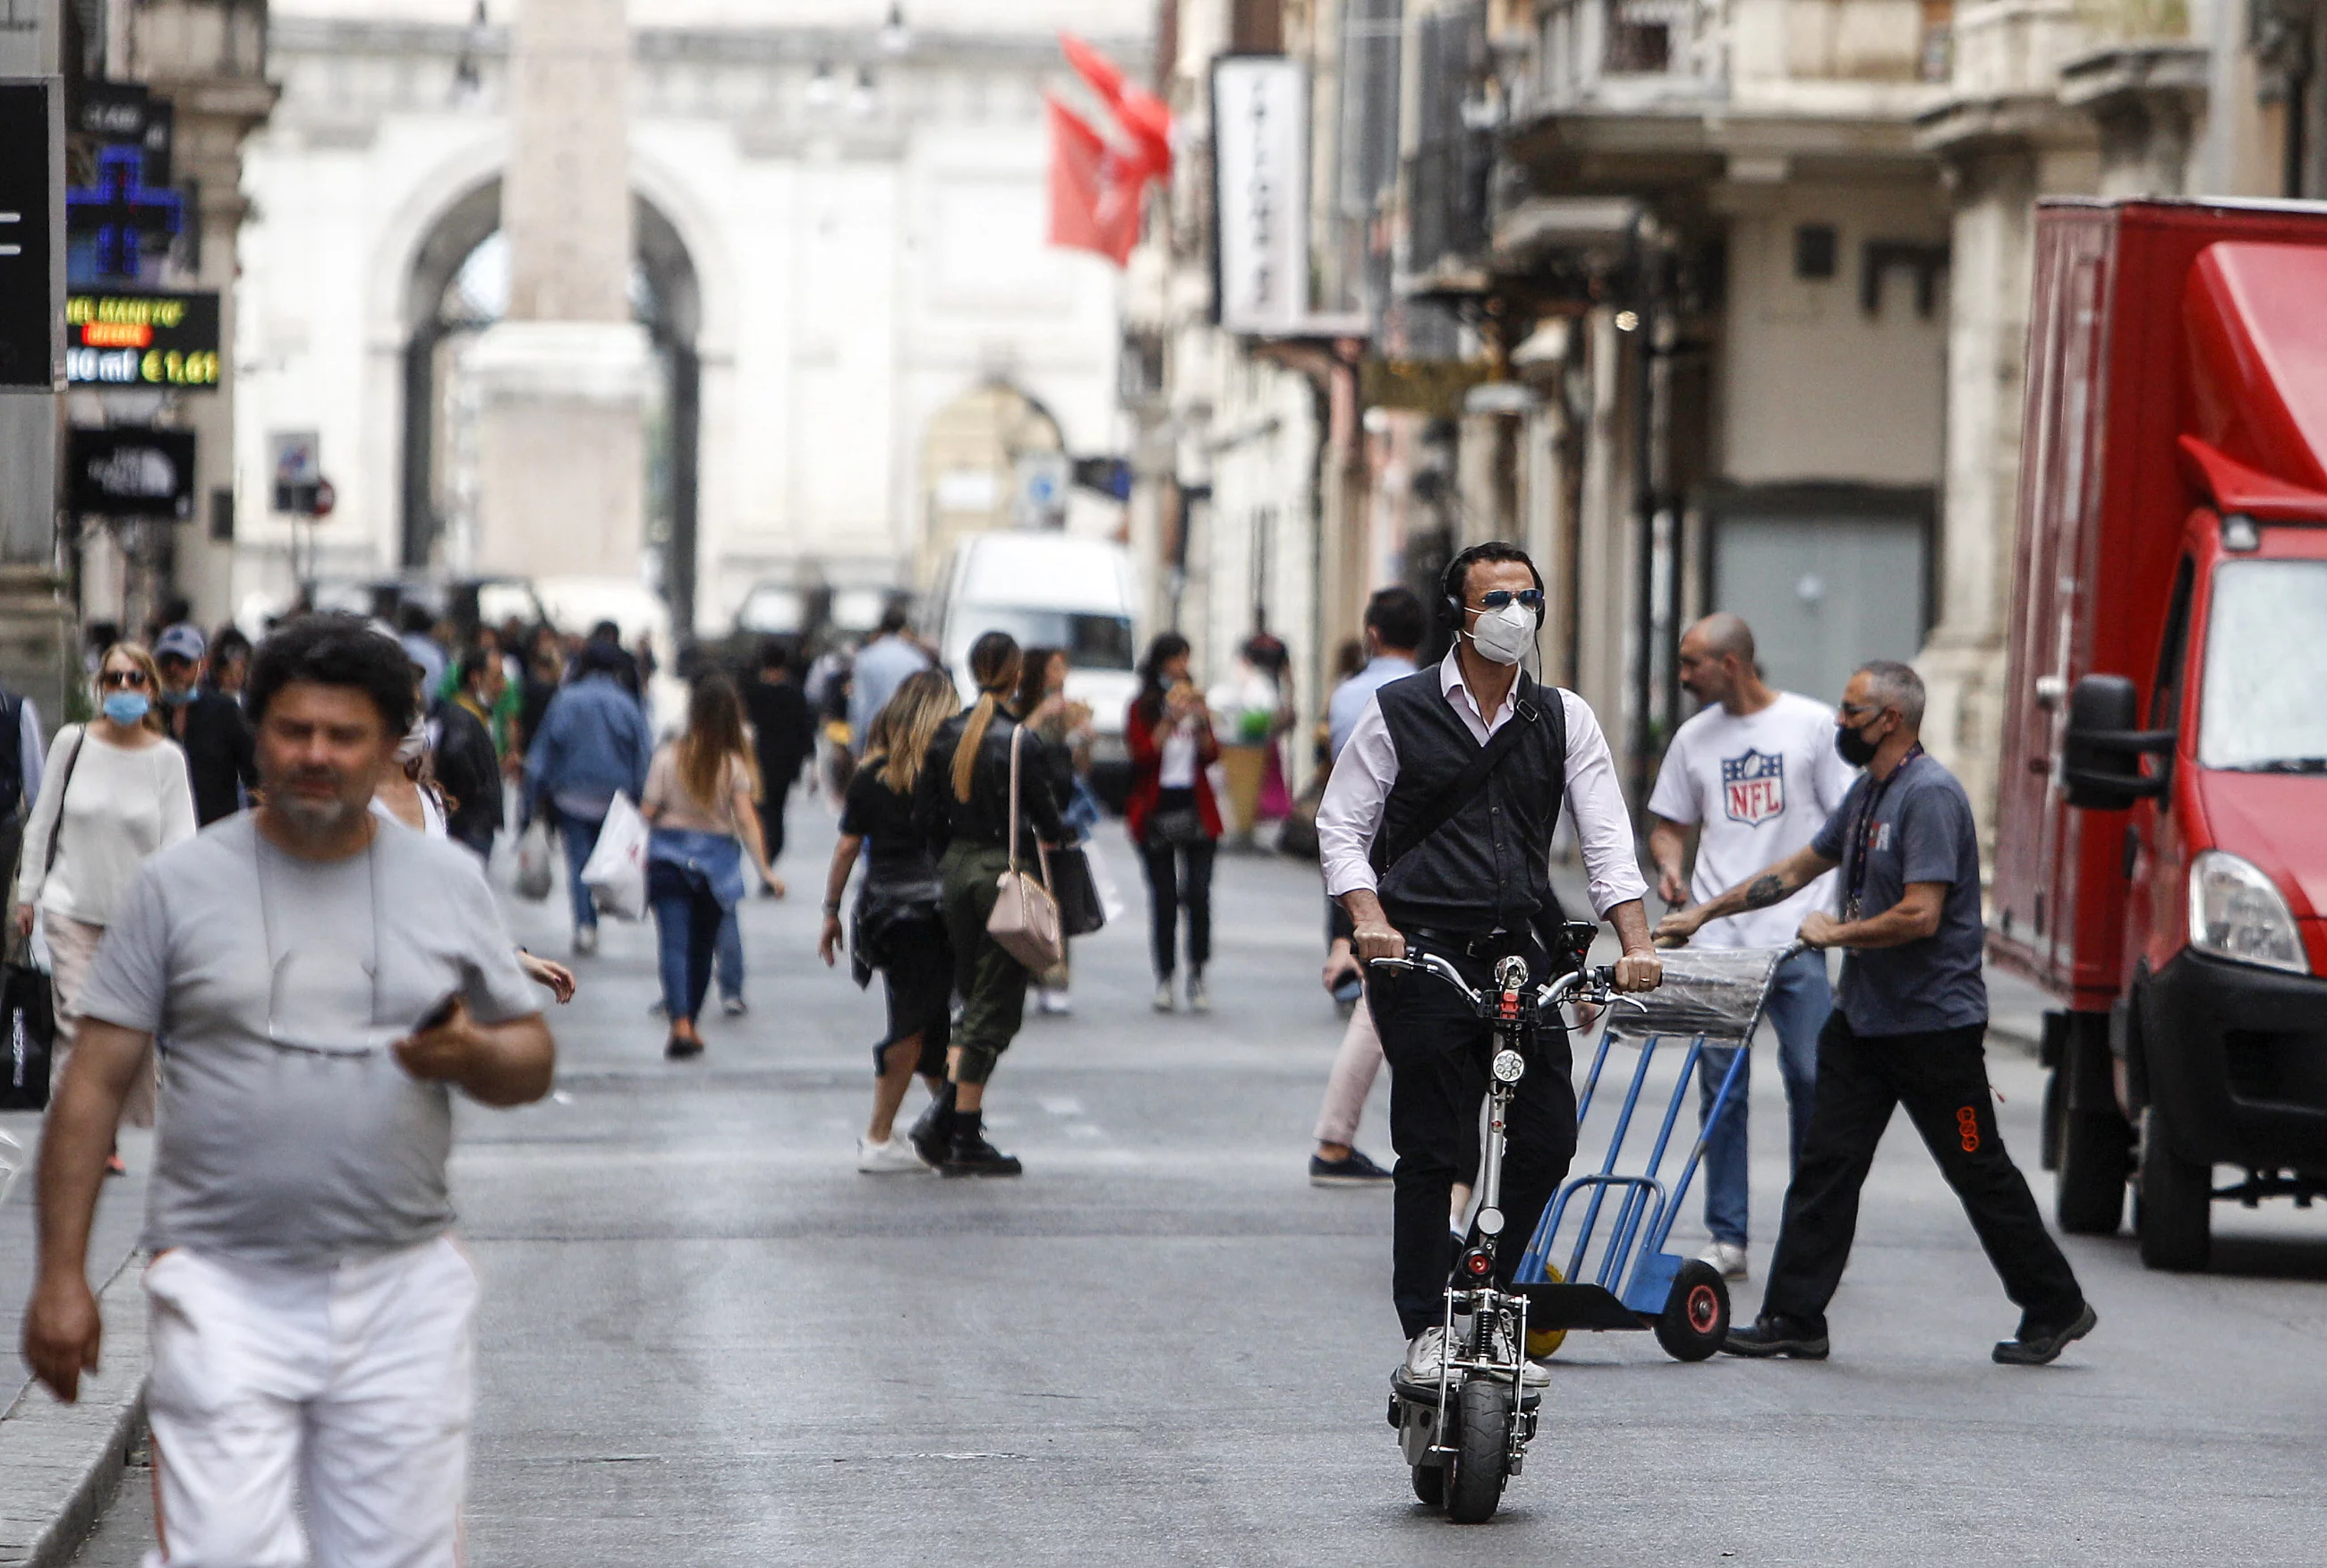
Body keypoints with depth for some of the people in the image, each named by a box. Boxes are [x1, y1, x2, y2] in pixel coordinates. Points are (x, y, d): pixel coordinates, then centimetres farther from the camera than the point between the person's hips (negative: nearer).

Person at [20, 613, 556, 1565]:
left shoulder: (449, 884, 9)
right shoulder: (179, 886, 2)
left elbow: (534, 1059, 13)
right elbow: (95, 1084, 2)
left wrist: (474, 1055, -11)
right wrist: (61, 1276, -3)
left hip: (403, 1293, 2)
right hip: (225, 1294, -2)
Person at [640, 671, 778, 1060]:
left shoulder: (668, 758, -6)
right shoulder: (735, 764, -5)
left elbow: (648, 811, -3)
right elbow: (745, 820, -10)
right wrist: (764, 868, -8)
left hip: (670, 856, -1)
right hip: (717, 857, 1)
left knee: (674, 944, -6)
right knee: (703, 944, 15)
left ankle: (680, 1024, -22)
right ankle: (689, 1023, 24)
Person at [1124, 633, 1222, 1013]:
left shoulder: (1195, 702, 13)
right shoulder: (1143, 708, 3)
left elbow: (1212, 756, 4)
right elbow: (1142, 754, -11)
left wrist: (1201, 723, -12)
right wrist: (1170, 720, -18)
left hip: (1197, 807, 2)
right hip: (1155, 808, -2)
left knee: (1198, 893, -8)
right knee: (1163, 896, -3)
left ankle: (1197, 976, -1)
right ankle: (1164, 978, 4)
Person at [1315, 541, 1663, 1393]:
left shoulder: (1564, 720, 11)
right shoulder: (1397, 714, 4)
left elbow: (1605, 836, 6)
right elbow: (1341, 825, 5)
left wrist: (1636, 942, -8)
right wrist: (1372, 922, -12)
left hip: (1521, 955, 3)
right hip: (1422, 955, -3)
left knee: (1547, 1138, -4)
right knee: (1433, 1151, -5)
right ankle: (1426, 1331, 4)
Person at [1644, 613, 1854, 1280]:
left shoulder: (1813, 725, 1)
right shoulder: (1694, 737, 11)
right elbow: (1670, 824, 17)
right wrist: (1669, 865, -5)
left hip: (1797, 936, -3)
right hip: (1718, 936, 3)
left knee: (1812, 1080, -3)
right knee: (1721, 1086, 1)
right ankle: (1727, 1237, 6)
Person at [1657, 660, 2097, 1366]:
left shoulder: (1930, 795, -17)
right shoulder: (1868, 792, 13)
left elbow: (1920, 916, -24)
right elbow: (1797, 869, 24)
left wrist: (1836, 934, -12)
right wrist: (1704, 913, 23)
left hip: (1933, 1023, -9)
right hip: (1863, 1016, 9)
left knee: (1980, 1173, 1)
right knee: (1826, 1163, 3)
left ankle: (2056, 1310, 14)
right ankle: (1794, 1320, 4)